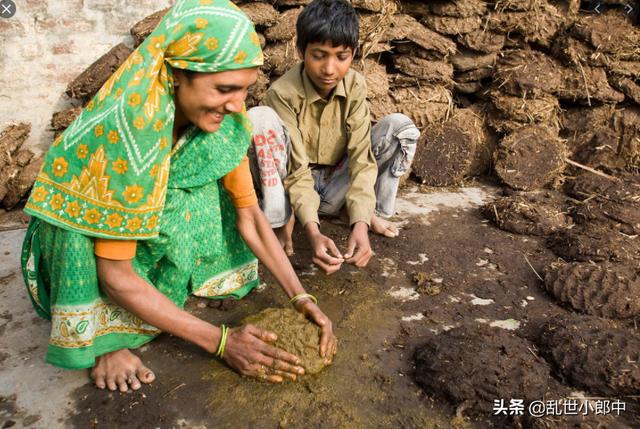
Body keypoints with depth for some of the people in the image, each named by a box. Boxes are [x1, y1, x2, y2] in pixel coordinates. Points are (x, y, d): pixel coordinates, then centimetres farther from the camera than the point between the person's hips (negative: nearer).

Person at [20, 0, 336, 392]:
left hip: (163, 233, 5)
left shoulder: (225, 121, -19)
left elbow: (249, 216, -12)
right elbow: (116, 276, -32)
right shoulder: (119, 133, -36)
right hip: (85, 245, -4)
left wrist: (300, 297, -22)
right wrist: (222, 341, -31)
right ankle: (105, 333, -15)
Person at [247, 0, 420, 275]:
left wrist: (360, 223, -34)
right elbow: (297, 170, -25)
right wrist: (312, 232, -39)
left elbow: (361, 157, -20)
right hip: (292, 189, -2)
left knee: (400, 126, -16)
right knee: (259, 119, -30)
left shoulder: (355, 86, -12)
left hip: (334, 188, 3)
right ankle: (280, 221, -18)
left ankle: (374, 213, -2)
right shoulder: (283, 93, -22)